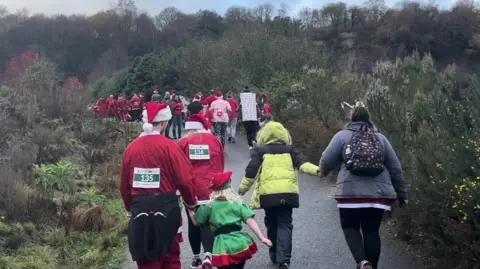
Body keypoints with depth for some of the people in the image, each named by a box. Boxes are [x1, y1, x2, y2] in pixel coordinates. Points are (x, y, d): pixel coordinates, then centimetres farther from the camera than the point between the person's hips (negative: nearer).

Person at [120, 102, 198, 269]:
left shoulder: (131, 147, 0)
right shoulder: (169, 146, -11)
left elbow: (124, 184, 8)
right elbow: (185, 179, -10)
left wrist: (130, 207, 24)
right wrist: (190, 202, 8)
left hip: (140, 209, 3)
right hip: (166, 207, -3)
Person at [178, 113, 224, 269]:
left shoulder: (183, 142, -1)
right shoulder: (214, 140, 2)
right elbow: (221, 166, 10)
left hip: (191, 190, 0)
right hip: (211, 189, 0)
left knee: (194, 224, 14)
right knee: (208, 223, 2)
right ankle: (208, 254, -18)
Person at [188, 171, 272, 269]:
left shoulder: (209, 206, 9)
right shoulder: (238, 204, 11)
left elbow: (196, 222, 18)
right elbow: (250, 221, 0)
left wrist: (190, 209, 32)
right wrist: (262, 238, 0)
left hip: (223, 247, -2)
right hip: (241, 243, 2)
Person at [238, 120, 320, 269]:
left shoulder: (259, 150, 8)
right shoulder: (289, 149, 13)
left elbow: (251, 171, 3)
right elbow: (302, 163, 0)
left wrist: (243, 187, 13)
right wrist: (317, 170, -4)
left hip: (268, 194, 0)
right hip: (288, 193, 1)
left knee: (272, 225, 17)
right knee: (284, 225, 1)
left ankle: (275, 255, 26)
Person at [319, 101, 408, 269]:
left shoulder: (343, 136, 3)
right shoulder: (380, 138, 13)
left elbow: (326, 161, 1)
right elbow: (395, 168, 14)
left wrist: (324, 171, 24)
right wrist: (401, 193, 21)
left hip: (351, 192, -3)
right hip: (379, 193, 3)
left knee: (350, 227, 11)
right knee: (371, 230, 13)